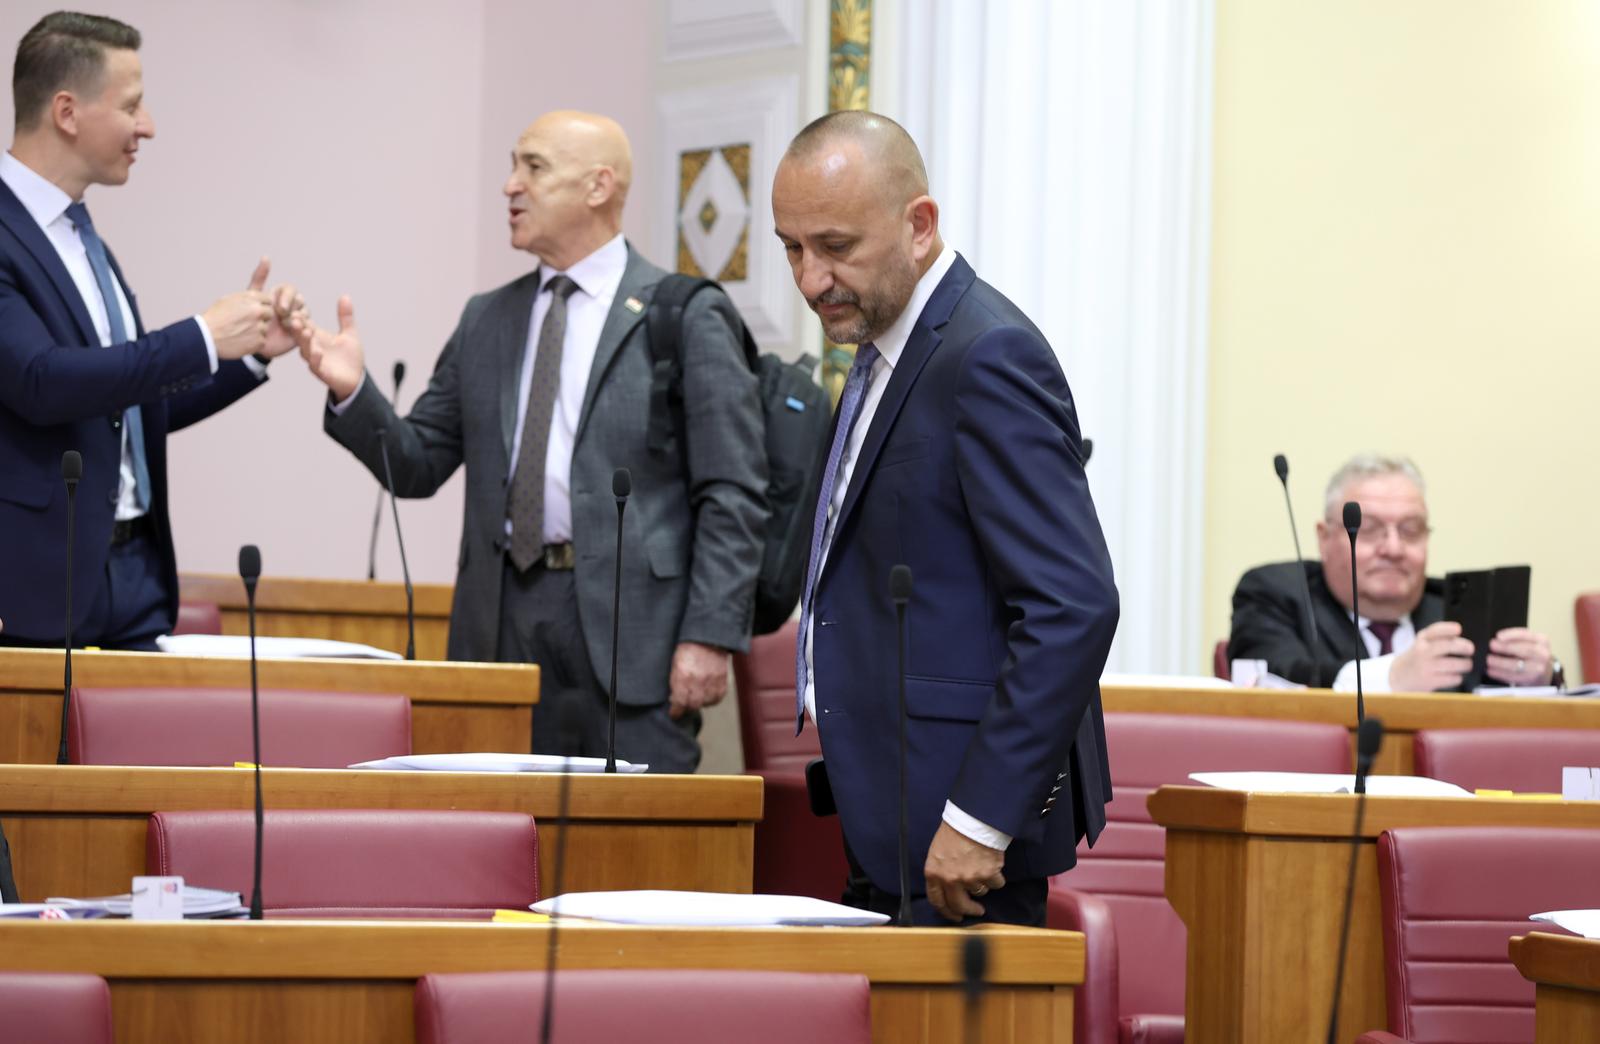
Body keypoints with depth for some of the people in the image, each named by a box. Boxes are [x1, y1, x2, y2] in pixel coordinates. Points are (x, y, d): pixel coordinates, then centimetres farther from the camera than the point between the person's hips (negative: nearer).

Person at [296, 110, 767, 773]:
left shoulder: (688, 317, 0)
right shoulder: (487, 321, 16)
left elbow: (732, 496, -5)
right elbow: (418, 464, 15)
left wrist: (710, 636, -13)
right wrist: (353, 393, -3)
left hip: (630, 626, -5)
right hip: (503, 624, 5)